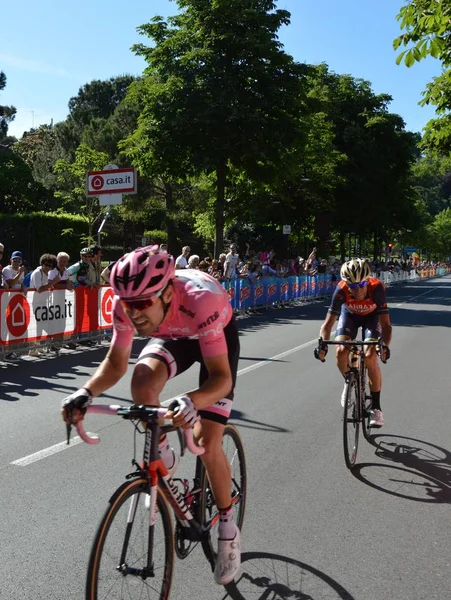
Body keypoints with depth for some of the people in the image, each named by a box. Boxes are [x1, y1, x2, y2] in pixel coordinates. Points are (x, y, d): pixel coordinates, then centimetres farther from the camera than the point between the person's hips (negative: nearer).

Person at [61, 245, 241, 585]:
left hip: (217, 334, -3)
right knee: (143, 382, -29)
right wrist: (86, 393, -34)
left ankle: (227, 527, 13)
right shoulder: (127, 305, -29)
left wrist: (191, 401, -60)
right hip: (172, 337, 4)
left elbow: (221, 376, -40)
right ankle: (164, 459, 1)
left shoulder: (200, 300, -42)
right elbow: (116, 364, -16)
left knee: (206, 442, -13)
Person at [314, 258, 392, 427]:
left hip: (372, 315, -1)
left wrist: (385, 345, -56)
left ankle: (376, 407, -5)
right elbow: (328, 322, -34)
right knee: (341, 351, -21)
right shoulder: (341, 290, -34)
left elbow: (385, 324, -39)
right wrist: (323, 344, -51)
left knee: (370, 356, -20)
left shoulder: (376, 288, -37)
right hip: (349, 314, 2)